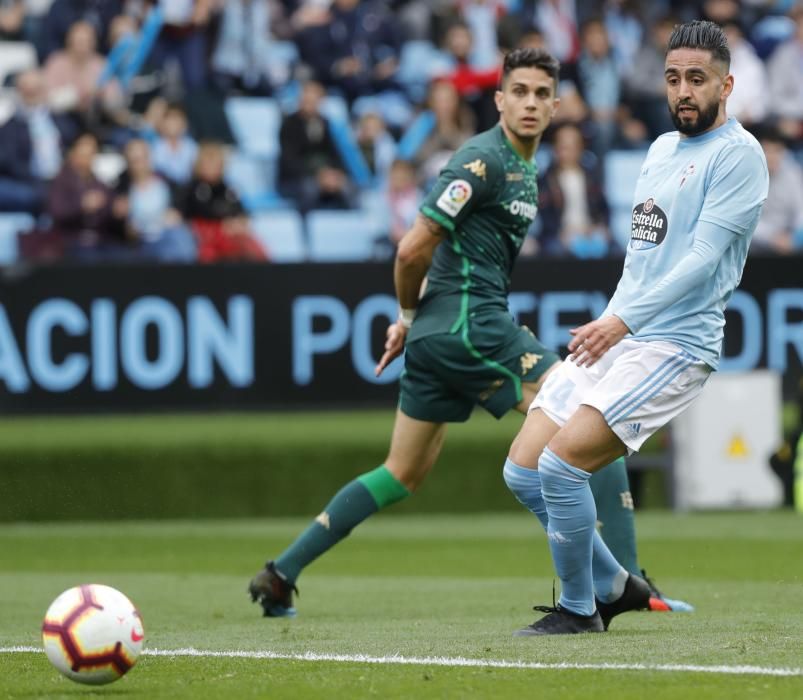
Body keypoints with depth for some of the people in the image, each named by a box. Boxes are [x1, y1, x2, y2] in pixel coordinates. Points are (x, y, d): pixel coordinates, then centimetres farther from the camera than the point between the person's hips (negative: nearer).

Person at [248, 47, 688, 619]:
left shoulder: (525, 169, 19)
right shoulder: (485, 159, -13)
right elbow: (413, 250, -14)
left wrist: (410, 320, 18)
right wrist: (410, 315, 2)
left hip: (438, 335, 10)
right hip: (470, 321, -10)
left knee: (403, 476, 14)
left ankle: (279, 576, 14)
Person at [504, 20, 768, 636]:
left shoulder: (738, 154, -10)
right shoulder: (662, 148, 17)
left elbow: (703, 258, -19)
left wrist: (624, 320, -25)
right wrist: (610, 322, 17)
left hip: (674, 345, -9)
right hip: (616, 337, 9)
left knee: (561, 463, -20)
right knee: (523, 470, 2)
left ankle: (579, 609, -2)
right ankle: (612, 586, 18)